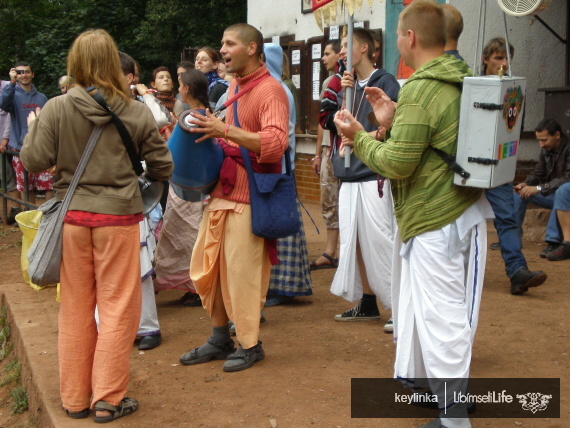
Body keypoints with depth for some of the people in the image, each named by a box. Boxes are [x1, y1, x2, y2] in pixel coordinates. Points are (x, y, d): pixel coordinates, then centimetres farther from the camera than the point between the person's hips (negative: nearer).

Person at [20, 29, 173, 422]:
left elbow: (34, 161, -3)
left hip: (72, 217, 2)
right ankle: (108, 399, 12)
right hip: (118, 217, -2)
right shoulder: (137, 112, -5)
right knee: (118, 308, 7)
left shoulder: (56, 109, -5)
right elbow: (162, 168, 2)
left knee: (76, 311, 13)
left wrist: (33, 126, 15)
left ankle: (75, 398, 24)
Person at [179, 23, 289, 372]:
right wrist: (212, 134, 8)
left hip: (248, 199, -9)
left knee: (242, 273, -1)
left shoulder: (270, 91, -12)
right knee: (207, 268, 12)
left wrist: (225, 130, -31)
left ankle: (250, 345, 16)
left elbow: (275, 144, -25)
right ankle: (220, 339, 27)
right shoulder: (234, 87, 15)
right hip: (221, 190, 9)